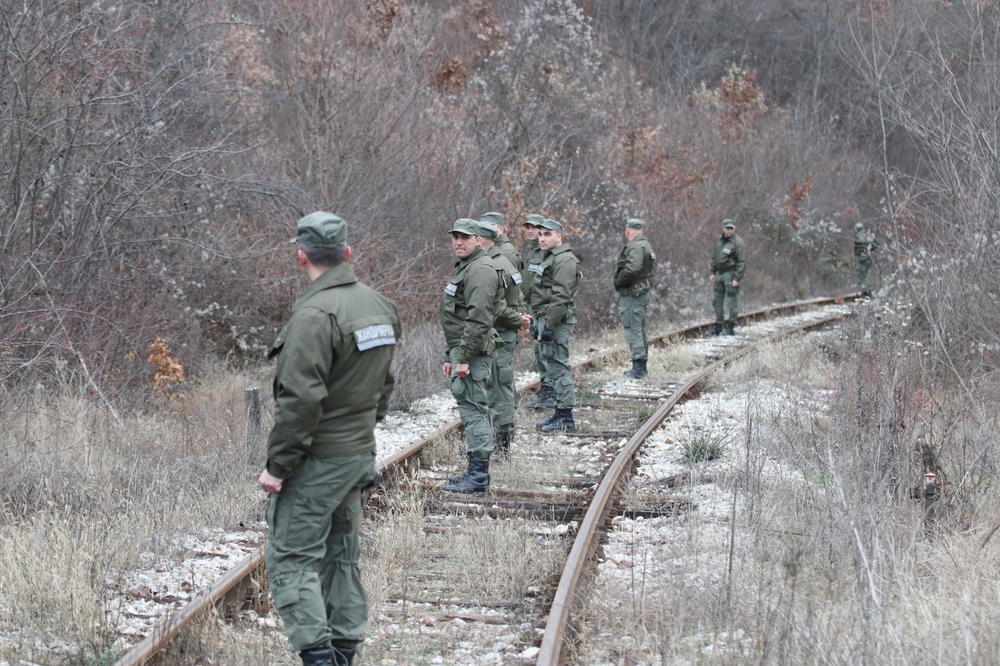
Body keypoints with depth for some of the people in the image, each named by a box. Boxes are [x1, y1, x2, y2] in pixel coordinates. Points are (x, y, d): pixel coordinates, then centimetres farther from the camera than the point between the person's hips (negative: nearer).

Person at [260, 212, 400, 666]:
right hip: (360, 455, 9)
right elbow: (384, 385, 16)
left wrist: (278, 465, -17)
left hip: (316, 462, -9)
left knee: (291, 558, -5)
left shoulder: (316, 314, -20)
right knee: (340, 554, 17)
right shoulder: (379, 307, 8)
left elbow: (301, 399, -23)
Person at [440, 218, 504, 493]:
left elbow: (478, 319, -22)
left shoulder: (481, 269, -14)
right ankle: (476, 471, 19)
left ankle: (478, 476, -9)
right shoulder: (464, 267, 21)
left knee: (473, 408, -10)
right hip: (461, 349, 11)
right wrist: (451, 356, 25)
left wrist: (464, 358, -24)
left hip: (473, 351, -11)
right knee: (473, 408, 13)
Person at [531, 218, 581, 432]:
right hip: (547, 319, 11)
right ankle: (560, 413, 19)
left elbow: (561, 297, -21)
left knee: (559, 367, -9)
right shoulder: (549, 258, 20)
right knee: (553, 368, 13)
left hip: (557, 322, -11)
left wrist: (549, 327, -23)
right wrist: (541, 325, 23)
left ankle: (566, 418, -7)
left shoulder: (564, 260, -14)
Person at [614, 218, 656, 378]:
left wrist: (619, 281, -15)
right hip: (642, 291, 10)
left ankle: (638, 367, -10)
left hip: (631, 294, -10)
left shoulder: (636, 247, -17)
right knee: (640, 330, 16)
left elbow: (632, 268, -31)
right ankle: (642, 365, 23)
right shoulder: (645, 245, 15)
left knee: (633, 330, -8)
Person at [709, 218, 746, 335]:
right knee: (717, 300, 11)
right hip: (720, 273, 7)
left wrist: (737, 279, -18)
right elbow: (714, 257, 22)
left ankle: (731, 326, 1)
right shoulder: (719, 240, 12)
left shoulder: (738, 242, -11)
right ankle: (719, 325, 19)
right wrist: (713, 272, 15)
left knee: (732, 302, -5)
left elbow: (742, 262, -14)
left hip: (731, 273, -7)